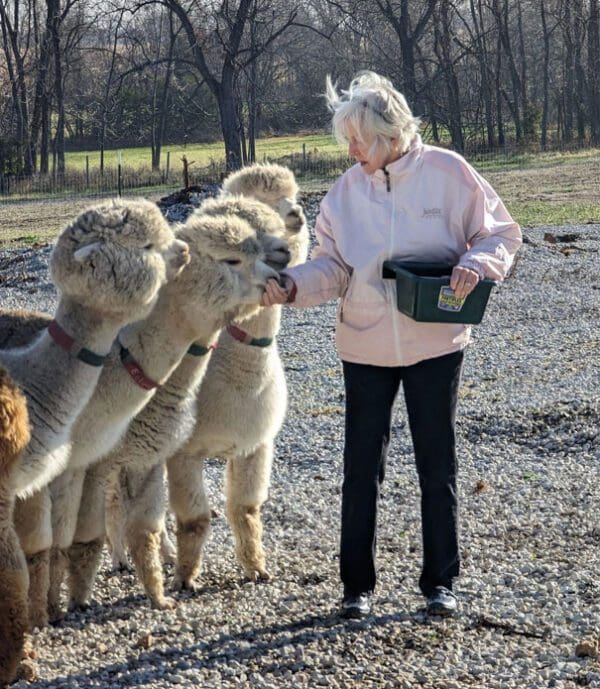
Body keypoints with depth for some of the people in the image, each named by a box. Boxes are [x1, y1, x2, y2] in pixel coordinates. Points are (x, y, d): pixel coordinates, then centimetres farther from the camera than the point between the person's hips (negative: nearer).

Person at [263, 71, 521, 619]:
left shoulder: (446, 172, -9)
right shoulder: (347, 190, -1)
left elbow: (500, 232, -3)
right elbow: (332, 267, -1)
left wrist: (477, 264, -23)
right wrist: (293, 286, -20)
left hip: (436, 344, -2)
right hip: (366, 347, 2)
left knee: (437, 463, 8)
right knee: (361, 467, 6)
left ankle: (440, 581, 21)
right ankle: (357, 585, 17)